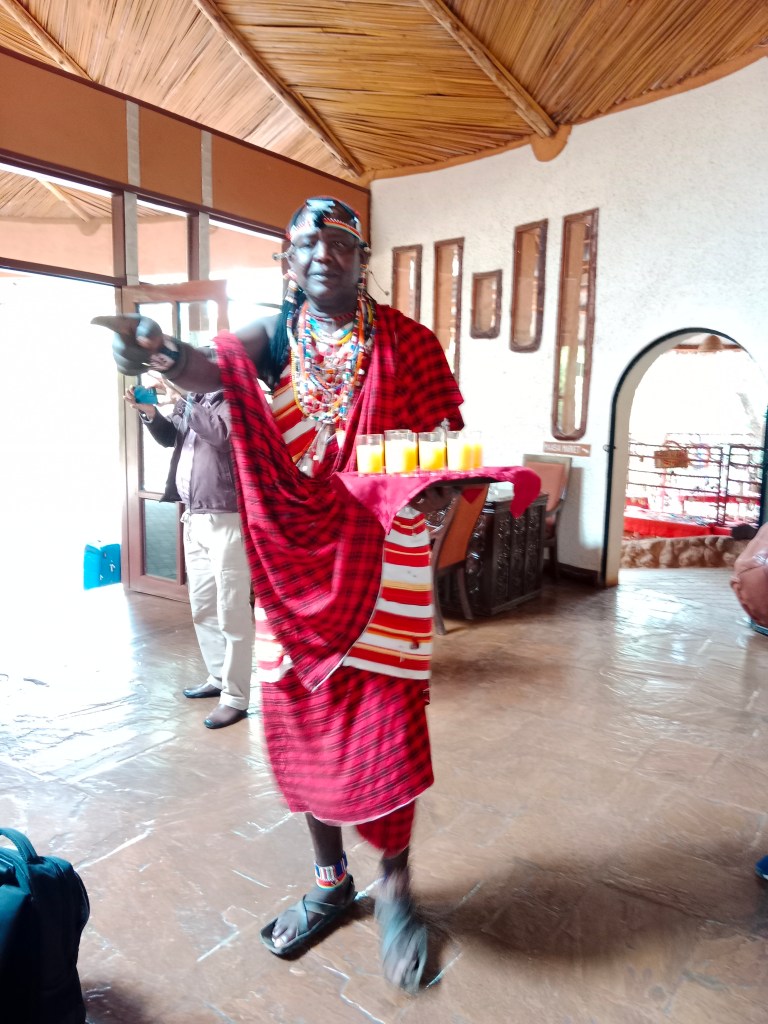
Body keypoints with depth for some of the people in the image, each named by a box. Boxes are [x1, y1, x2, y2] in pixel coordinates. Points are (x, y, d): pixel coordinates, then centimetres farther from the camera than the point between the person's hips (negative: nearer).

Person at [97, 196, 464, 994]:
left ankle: (394, 885, 25)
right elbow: (216, 367, -17)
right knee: (304, 718, 10)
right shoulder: (273, 336, 4)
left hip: (384, 560, -2)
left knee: (387, 721, -1)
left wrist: (439, 489, -21)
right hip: (295, 559, 2)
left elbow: (446, 441, 2)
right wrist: (160, 354, -40)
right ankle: (329, 879, 33)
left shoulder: (407, 344, 1)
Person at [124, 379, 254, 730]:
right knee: (203, 608, 16)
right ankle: (218, 678, 31)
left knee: (232, 613, -5)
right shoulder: (195, 397, 15)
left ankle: (236, 698, 3)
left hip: (227, 520, -9)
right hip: (194, 518, 9)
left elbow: (220, 433, -26)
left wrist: (180, 399, -17)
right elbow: (169, 437, 22)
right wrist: (149, 412, 4)